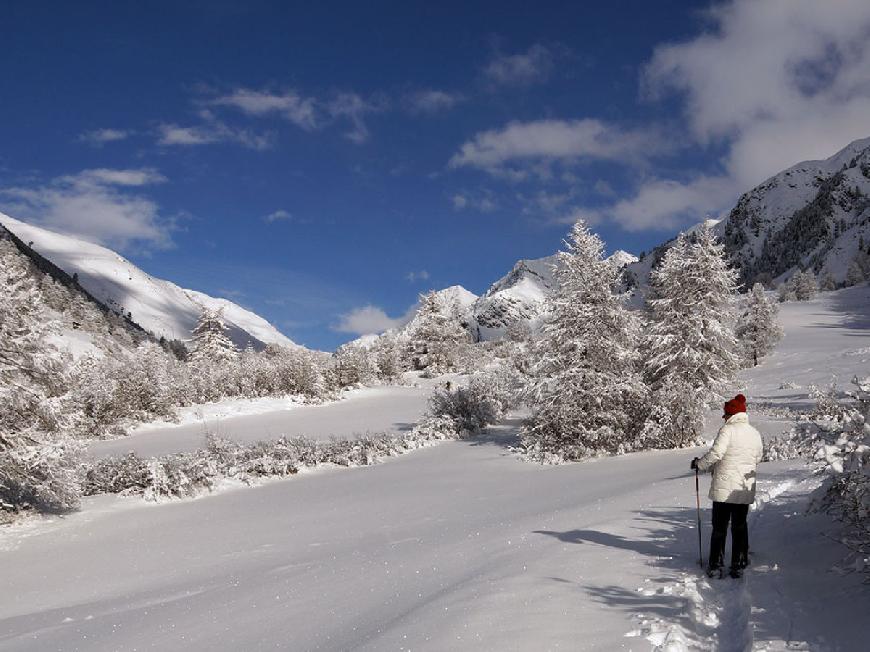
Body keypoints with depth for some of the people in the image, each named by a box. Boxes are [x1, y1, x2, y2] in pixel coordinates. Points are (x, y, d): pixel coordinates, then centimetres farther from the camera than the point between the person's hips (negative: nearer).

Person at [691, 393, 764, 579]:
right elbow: (758, 458, 15)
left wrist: (699, 464, -4)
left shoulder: (728, 430, -13)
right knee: (740, 527, 14)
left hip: (724, 488, -5)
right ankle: (738, 566, 15)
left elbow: (716, 453, -19)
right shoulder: (755, 434, 6)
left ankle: (716, 565, 5)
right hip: (745, 489, 5)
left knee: (719, 527, 4)